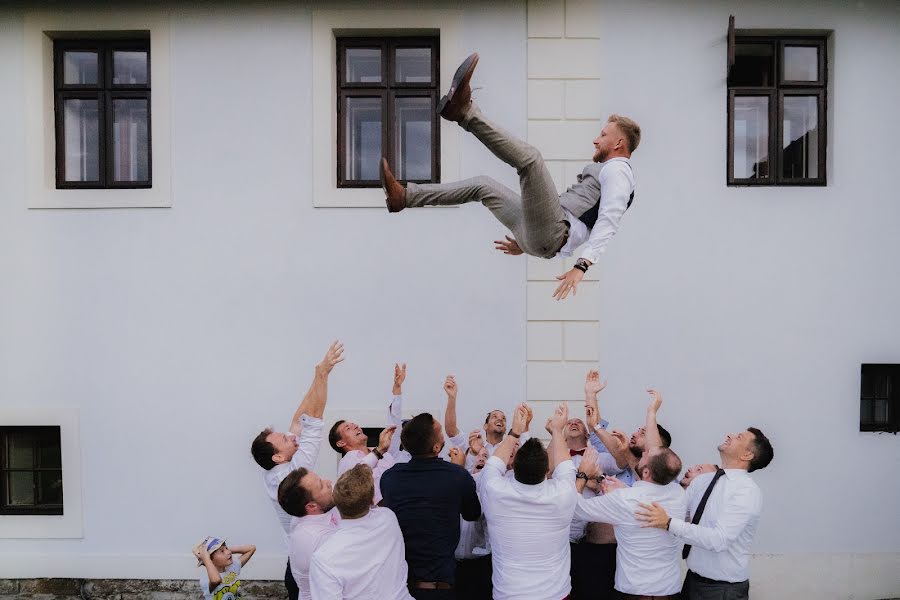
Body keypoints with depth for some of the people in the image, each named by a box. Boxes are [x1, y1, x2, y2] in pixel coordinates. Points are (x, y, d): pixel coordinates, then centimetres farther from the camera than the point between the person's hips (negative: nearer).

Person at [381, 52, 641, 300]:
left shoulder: (616, 170, -1)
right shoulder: (605, 171, 30)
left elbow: (608, 219, -20)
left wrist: (582, 265, -33)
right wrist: (525, 244, 32)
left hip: (551, 234, -10)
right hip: (538, 237, 10)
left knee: (530, 157, -25)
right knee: (483, 185, 18)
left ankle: (464, 111, -23)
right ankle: (403, 197, 14)